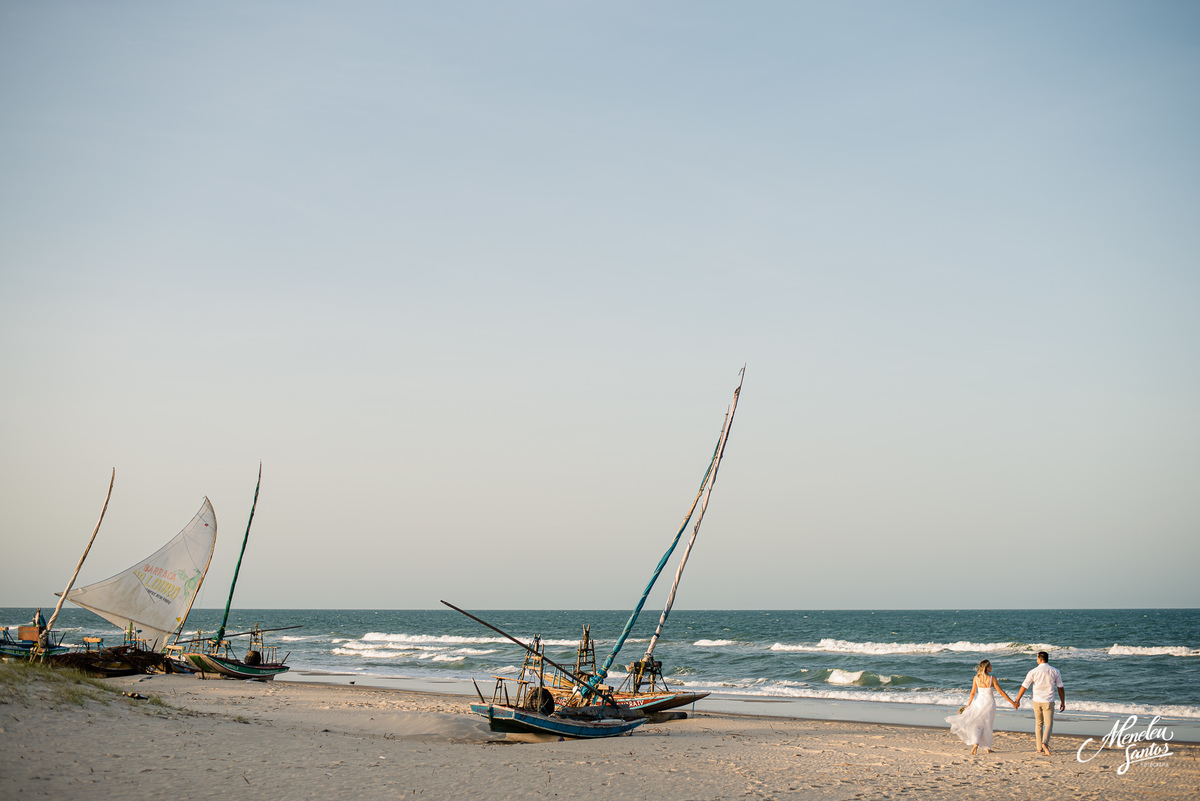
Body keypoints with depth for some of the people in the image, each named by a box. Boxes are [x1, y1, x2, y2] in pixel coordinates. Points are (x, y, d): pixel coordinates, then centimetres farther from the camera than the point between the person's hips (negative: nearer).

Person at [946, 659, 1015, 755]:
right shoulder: (992, 679, -13)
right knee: (987, 725, 13)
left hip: (979, 702, 1)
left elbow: (972, 693, 1)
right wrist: (1012, 702, -1)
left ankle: (975, 743, -18)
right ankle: (987, 748, 20)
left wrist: (968, 705, 12)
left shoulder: (976, 678, -5)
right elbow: (1001, 692, -9)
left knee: (976, 724, 6)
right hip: (989, 702, -1)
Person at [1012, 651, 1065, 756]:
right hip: (1048, 702, -1)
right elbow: (1060, 688, 4)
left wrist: (1017, 701, 7)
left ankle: (1039, 748, 16)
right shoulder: (1055, 671, -2)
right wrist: (1063, 702, 15)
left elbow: (1024, 687, -3)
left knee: (1038, 724, 15)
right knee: (1048, 724, 3)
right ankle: (1045, 743, -22)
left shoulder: (1033, 672, -6)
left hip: (1037, 701, 1)